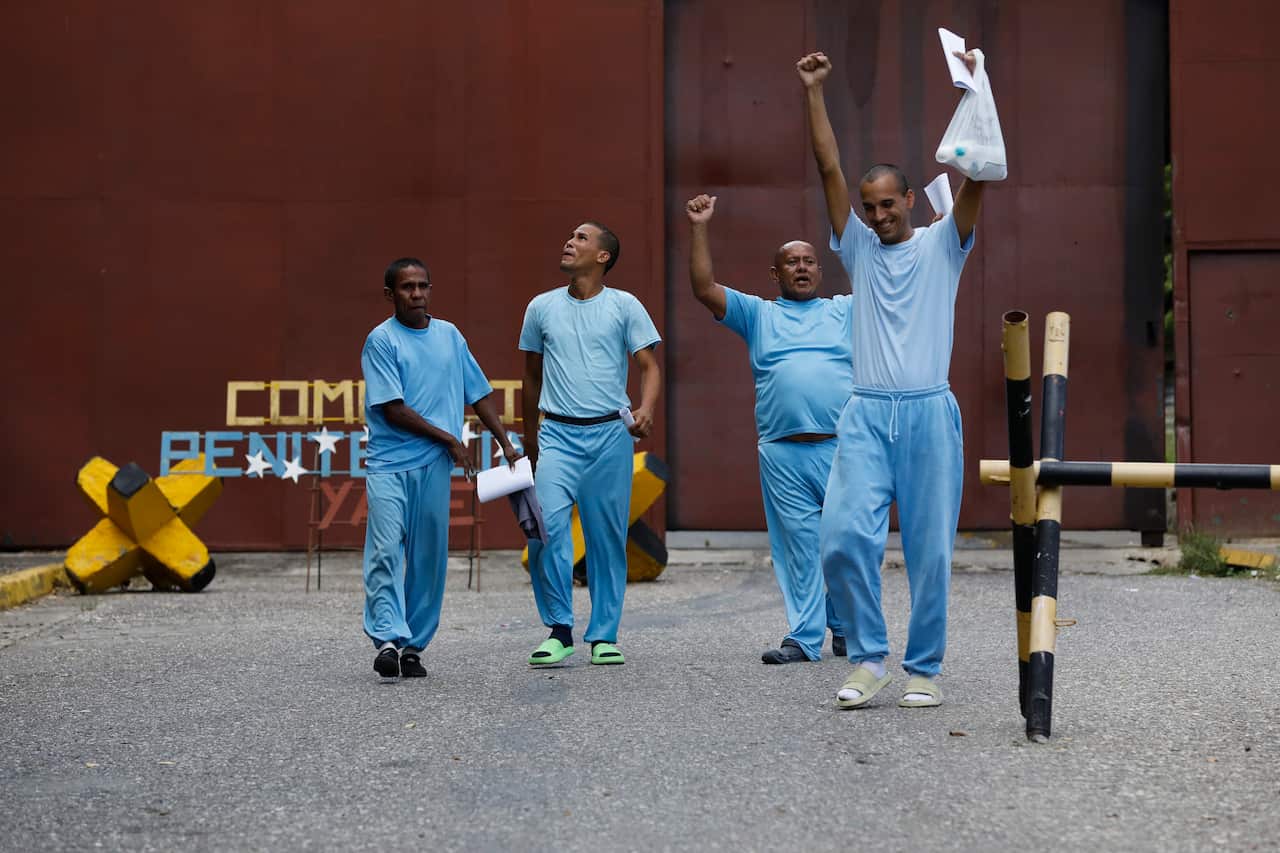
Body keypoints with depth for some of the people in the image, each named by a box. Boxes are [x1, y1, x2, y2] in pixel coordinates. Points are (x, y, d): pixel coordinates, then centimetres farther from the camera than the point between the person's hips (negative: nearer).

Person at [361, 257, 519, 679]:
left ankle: (413, 646, 11)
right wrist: (449, 440, -3)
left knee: (428, 560, 5)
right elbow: (393, 410, -9)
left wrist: (506, 444, 16)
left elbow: (479, 394, 21)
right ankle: (387, 640, -19)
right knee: (385, 553, -13)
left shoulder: (450, 336, 13)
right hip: (389, 465, -5)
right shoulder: (381, 340, -4)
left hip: (434, 468, 5)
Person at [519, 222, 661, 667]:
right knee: (547, 524, -16)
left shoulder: (625, 306, 4)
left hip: (610, 434, -1)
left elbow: (649, 366, 1)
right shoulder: (541, 307, 10)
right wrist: (529, 434, 23)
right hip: (557, 434, 1)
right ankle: (559, 630, -5)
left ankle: (604, 635, 13)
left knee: (608, 537, 3)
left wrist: (646, 409, -18)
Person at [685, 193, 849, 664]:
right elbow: (704, 289, 6)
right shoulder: (758, 314, 16)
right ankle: (804, 636, 4)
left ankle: (845, 630, 16)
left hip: (841, 448, 0)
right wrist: (699, 229, 0)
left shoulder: (845, 310, 17)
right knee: (797, 545, 0)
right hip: (783, 453, 0)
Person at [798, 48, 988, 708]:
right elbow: (829, 169, 6)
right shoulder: (859, 248, 13)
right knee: (844, 536, -13)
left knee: (929, 550, 2)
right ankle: (867, 659, 2)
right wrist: (813, 92, 1)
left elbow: (976, 174, -5)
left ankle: (924, 669, 14)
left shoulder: (942, 244, 8)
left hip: (929, 413, -1)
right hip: (866, 413, 1)